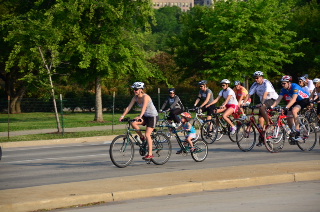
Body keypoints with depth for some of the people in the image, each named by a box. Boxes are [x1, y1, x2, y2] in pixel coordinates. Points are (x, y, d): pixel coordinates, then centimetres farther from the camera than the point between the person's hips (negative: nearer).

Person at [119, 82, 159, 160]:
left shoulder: (145, 97, -23)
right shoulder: (135, 98, -2)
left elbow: (144, 107, -37)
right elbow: (129, 107, -7)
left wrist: (140, 116, -51)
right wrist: (123, 116, -19)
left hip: (153, 116, -7)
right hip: (145, 116, 7)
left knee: (147, 135, -15)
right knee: (133, 123, -18)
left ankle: (150, 154, -12)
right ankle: (142, 138, 2)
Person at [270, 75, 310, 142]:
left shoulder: (295, 87, -29)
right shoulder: (284, 89, -8)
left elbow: (294, 99, -40)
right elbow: (279, 99, -10)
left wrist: (286, 107, -51)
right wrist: (272, 106, -25)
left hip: (304, 100, -8)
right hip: (297, 101, 8)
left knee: (294, 111, -32)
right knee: (289, 117, -5)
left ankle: (297, 130, -29)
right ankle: (293, 133, 11)